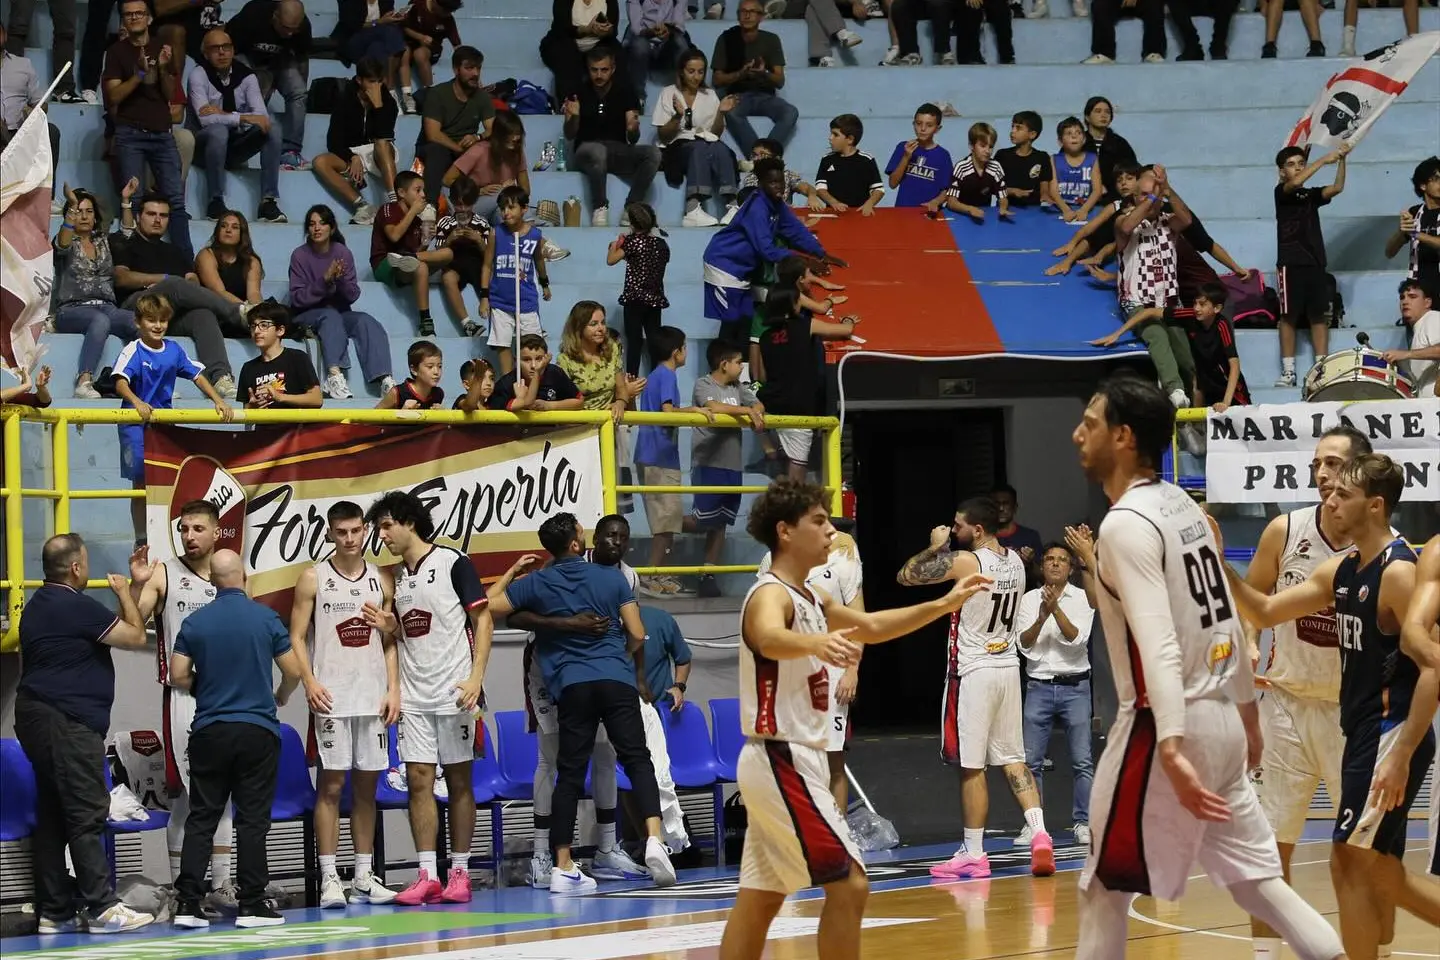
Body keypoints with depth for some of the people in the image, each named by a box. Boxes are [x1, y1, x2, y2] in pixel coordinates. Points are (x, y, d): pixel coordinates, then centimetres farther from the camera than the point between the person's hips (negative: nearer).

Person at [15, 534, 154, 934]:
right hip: (67, 723, -10)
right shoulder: (78, 607, -14)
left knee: (52, 818, 9)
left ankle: (53, 911, 10)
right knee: (86, 815, -8)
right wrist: (124, 593, 7)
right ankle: (102, 908, -8)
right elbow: (136, 637, -9)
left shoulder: (38, 605, 16)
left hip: (38, 718, 10)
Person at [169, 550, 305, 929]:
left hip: (209, 731, 2)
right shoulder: (266, 618, -5)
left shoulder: (194, 623, 0)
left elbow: (178, 676, -1)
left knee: (201, 819, 6)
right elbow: (293, 672, 0)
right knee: (253, 820, 2)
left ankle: (186, 904, 1)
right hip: (257, 729, -2)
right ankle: (251, 905, 2)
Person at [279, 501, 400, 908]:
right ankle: (329, 878, -2)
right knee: (330, 785, -4)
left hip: (373, 697, 4)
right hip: (331, 697, -3)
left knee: (367, 785, 7)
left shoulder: (382, 580, 9)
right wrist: (309, 683, -14)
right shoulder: (313, 578, 0)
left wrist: (393, 688, 1)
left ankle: (364, 877, 13)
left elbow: (389, 640, 12)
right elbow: (296, 637, -1)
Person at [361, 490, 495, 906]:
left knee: (459, 781, 2)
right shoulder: (397, 576, 13)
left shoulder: (453, 563, -5)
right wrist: (388, 626, 1)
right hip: (413, 696, 5)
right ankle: (427, 875, -1)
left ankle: (459, 873, 7)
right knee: (418, 781, -1)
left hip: (453, 693, -5)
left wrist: (475, 677, -16)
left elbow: (483, 620, -6)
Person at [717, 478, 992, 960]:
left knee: (758, 899, 10)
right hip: (784, 762, -10)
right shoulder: (771, 595, -17)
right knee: (849, 885, -10)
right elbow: (770, 639, -41)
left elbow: (870, 626, 27)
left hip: (790, 762, 10)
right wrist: (816, 642, -64)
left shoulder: (812, 599, 13)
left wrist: (945, 604, 17)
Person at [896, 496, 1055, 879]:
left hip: (974, 671, -7)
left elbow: (905, 576, -11)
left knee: (972, 766, 0)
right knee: (1012, 758, 11)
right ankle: (1039, 833, -5)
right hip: (1008, 667, 7)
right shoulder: (1016, 561, 6)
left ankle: (973, 854, 5)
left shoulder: (963, 561, -17)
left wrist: (935, 547, 4)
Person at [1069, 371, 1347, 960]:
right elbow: (1226, 622, 19)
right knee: (1253, 876, 13)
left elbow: (1158, 644, -27)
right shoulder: (1184, 507, 12)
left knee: (1104, 888, 3)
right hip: (1221, 717, 9)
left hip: (1171, 725, -9)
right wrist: (1248, 712, 29)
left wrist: (1170, 749, -34)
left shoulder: (1125, 523, -16)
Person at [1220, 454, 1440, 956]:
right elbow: (1265, 612, 16)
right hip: (1363, 734, 9)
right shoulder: (1341, 570, 11)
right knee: (1380, 873, 13)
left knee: (1351, 862, -9)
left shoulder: (1400, 572, -15)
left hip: (1392, 736, -9)